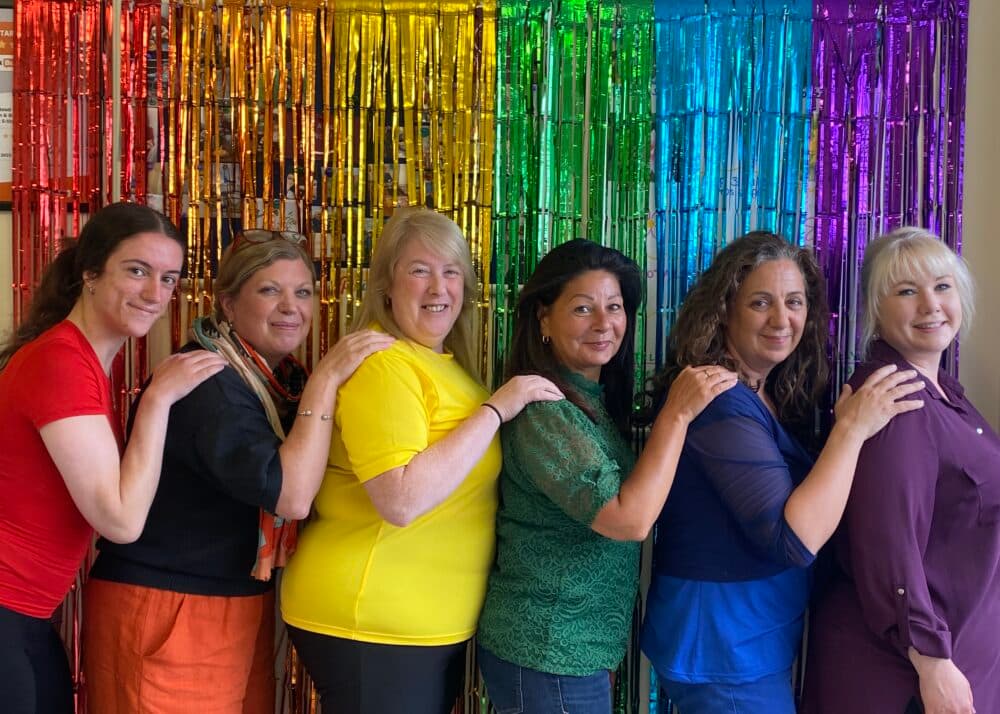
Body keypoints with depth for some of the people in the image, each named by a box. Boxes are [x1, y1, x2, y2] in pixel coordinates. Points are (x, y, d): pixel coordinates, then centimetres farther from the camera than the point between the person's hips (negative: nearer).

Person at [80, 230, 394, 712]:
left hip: (244, 606, 8)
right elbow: (291, 496, -29)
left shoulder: (282, 377, 6)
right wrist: (326, 379, -26)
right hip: (166, 610, -8)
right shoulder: (205, 381, -21)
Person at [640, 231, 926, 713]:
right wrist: (852, 427, -24)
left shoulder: (766, 396, 6)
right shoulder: (720, 402, -23)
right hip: (723, 649, -9)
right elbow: (795, 540, -29)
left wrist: (849, 427, -2)